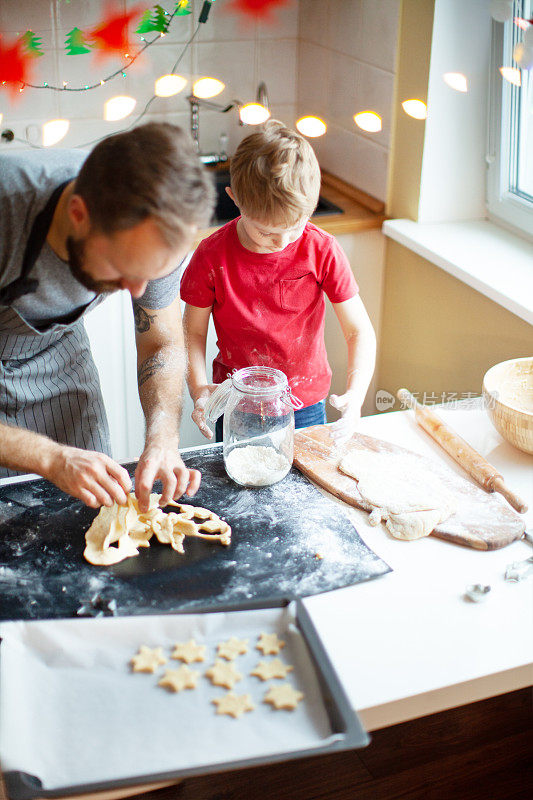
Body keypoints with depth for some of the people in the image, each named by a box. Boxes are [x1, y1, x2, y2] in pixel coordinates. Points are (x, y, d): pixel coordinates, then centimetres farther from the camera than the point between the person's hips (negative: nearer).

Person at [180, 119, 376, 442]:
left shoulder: (322, 250, -14)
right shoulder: (212, 257, -16)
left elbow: (359, 330, -10)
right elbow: (194, 331, -4)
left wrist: (355, 395, -25)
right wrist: (198, 388, -20)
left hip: (305, 406, 1)